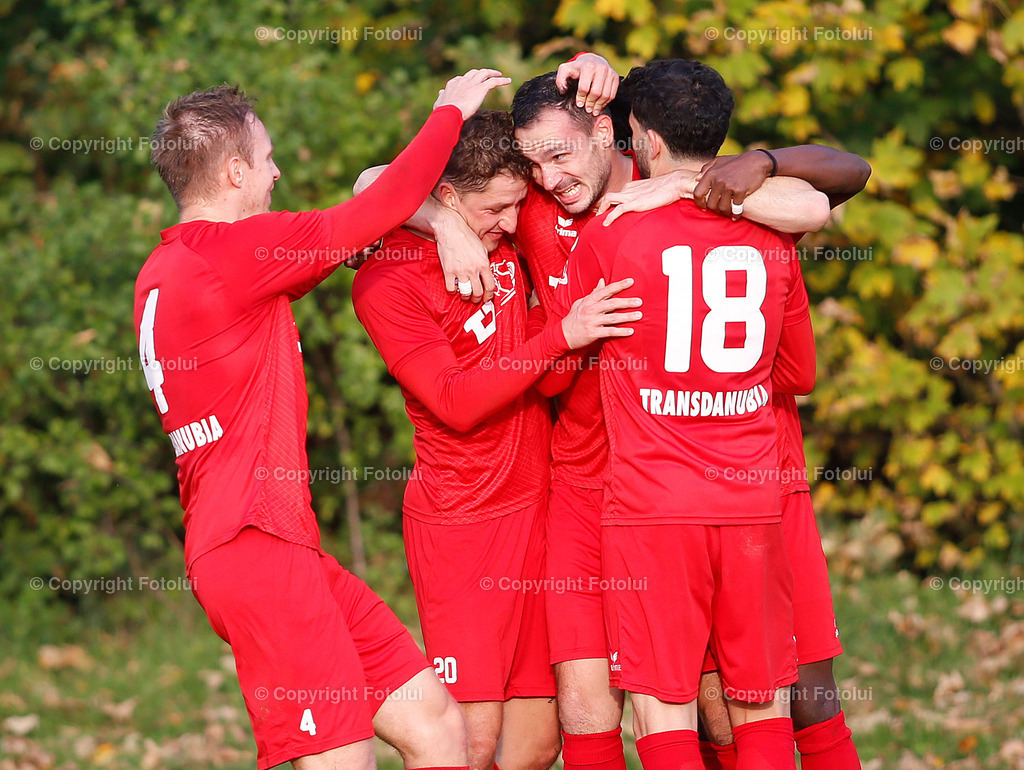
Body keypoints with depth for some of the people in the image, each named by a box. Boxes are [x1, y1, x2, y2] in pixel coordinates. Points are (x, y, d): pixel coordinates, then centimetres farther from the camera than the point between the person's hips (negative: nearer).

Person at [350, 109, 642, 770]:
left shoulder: (507, 233, 6)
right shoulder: (387, 282, -11)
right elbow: (457, 403, -17)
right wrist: (562, 335, -21)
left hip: (538, 500, 6)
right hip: (461, 519, -6)